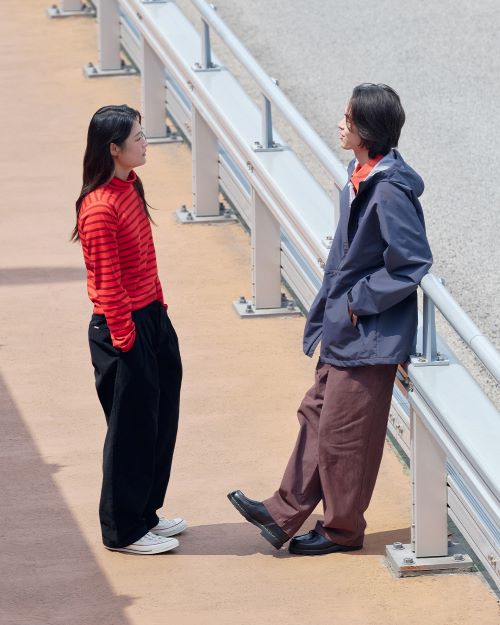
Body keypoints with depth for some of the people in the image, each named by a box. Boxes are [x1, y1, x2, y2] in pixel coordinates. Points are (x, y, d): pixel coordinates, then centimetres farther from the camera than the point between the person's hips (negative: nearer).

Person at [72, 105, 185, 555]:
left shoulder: (130, 187, 5)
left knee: (160, 421, 18)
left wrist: (159, 308, 15)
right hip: (123, 329, -9)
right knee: (131, 429, 3)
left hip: (151, 316, 9)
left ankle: (144, 513, 32)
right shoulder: (100, 209, -24)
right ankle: (123, 530, 16)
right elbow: (109, 286, -21)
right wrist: (124, 340, -17)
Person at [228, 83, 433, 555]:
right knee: (316, 415, 16)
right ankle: (284, 514, 26)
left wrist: (362, 300, -16)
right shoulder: (362, 178, 5)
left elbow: (412, 263, -25)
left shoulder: (389, 192, -25)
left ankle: (343, 529, 20)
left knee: (342, 434, 4)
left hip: (368, 338, -10)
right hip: (344, 331, 10)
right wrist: (326, 311, 14)